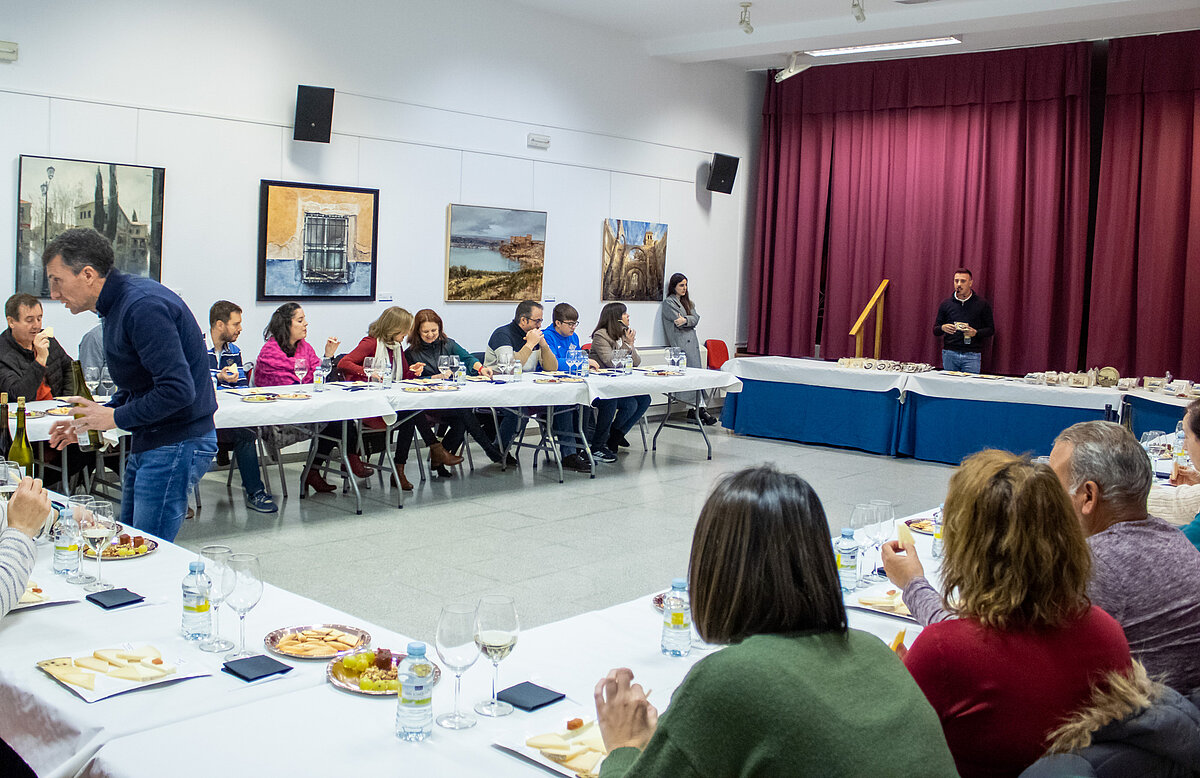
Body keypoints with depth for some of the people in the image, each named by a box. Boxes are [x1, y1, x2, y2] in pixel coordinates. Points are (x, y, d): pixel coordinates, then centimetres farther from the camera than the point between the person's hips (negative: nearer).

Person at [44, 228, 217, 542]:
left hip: (176, 445, -11)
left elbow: (178, 390, -27)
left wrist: (115, 417, -15)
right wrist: (89, 421, 10)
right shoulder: (118, 304, 12)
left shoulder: (143, 307, -21)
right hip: (148, 444, 11)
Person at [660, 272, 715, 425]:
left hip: (692, 341, 7)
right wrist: (690, 320, 4)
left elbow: (696, 318, 7)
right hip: (680, 343, -7)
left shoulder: (687, 302, 23)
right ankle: (701, 408, -17)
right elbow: (679, 322, -9)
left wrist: (685, 320, -11)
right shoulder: (668, 303, 0)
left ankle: (693, 409, -1)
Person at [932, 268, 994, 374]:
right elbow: (935, 331, 12)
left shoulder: (982, 304, 4)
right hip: (949, 354, 2)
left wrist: (976, 333, -13)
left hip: (972, 355, -2)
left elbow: (991, 330, 6)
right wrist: (943, 328, -10)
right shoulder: (946, 303, 10)